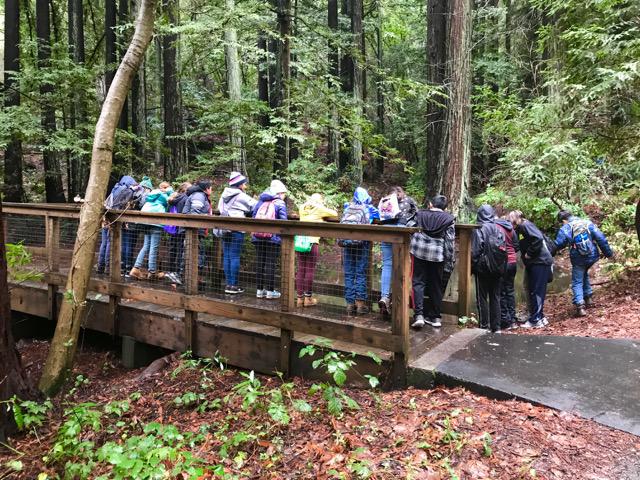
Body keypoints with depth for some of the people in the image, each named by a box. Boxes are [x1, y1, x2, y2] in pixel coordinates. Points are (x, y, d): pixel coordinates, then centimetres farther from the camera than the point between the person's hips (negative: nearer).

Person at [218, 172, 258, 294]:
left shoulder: (224, 195, 13)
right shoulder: (241, 196, -7)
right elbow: (255, 206, -5)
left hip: (225, 229, 7)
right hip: (236, 229, -7)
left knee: (226, 256, 8)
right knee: (235, 257, -4)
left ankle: (228, 284, 12)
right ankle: (233, 285, -2)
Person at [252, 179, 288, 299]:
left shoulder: (260, 201, 16)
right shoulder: (280, 203, -1)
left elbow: (253, 215, 14)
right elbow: (283, 221, -10)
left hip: (258, 236, 5)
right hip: (272, 237, -5)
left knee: (260, 262, 10)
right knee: (270, 263, 1)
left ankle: (259, 289, 16)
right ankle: (270, 290, 6)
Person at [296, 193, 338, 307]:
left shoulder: (302, 208, 15)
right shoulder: (319, 209, 1)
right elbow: (335, 213, 7)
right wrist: (324, 215, 24)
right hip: (312, 242, -5)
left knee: (301, 270, 8)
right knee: (310, 270, 1)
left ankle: (299, 298, 10)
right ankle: (308, 298, 5)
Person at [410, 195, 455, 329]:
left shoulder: (420, 214, 7)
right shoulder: (448, 219, 2)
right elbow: (450, 242, -1)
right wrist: (450, 262, 4)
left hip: (419, 252, 0)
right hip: (437, 255, 0)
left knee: (418, 282, 4)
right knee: (436, 286, 11)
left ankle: (418, 315, -10)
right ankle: (435, 317, 18)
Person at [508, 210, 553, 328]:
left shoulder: (526, 225, -11)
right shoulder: (519, 230, 17)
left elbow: (538, 238, -24)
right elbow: (519, 247, 20)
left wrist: (529, 253, -18)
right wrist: (524, 255, 1)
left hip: (540, 262, -9)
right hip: (532, 264, 10)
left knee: (536, 292, -7)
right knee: (532, 291, 13)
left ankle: (535, 320, -3)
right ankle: (540, 317, 22)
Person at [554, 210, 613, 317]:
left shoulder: (564, 229, -8)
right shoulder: (588, 223, 1)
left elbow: (557, 245, -7)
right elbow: (601, 238, -1)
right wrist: (608, 253, 5)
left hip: (578, 259, -4)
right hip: (593, 256, 4)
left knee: (577, 282, 5)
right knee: (584, 274, 30)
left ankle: (580, 306, -9)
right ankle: (588, 297, 30)